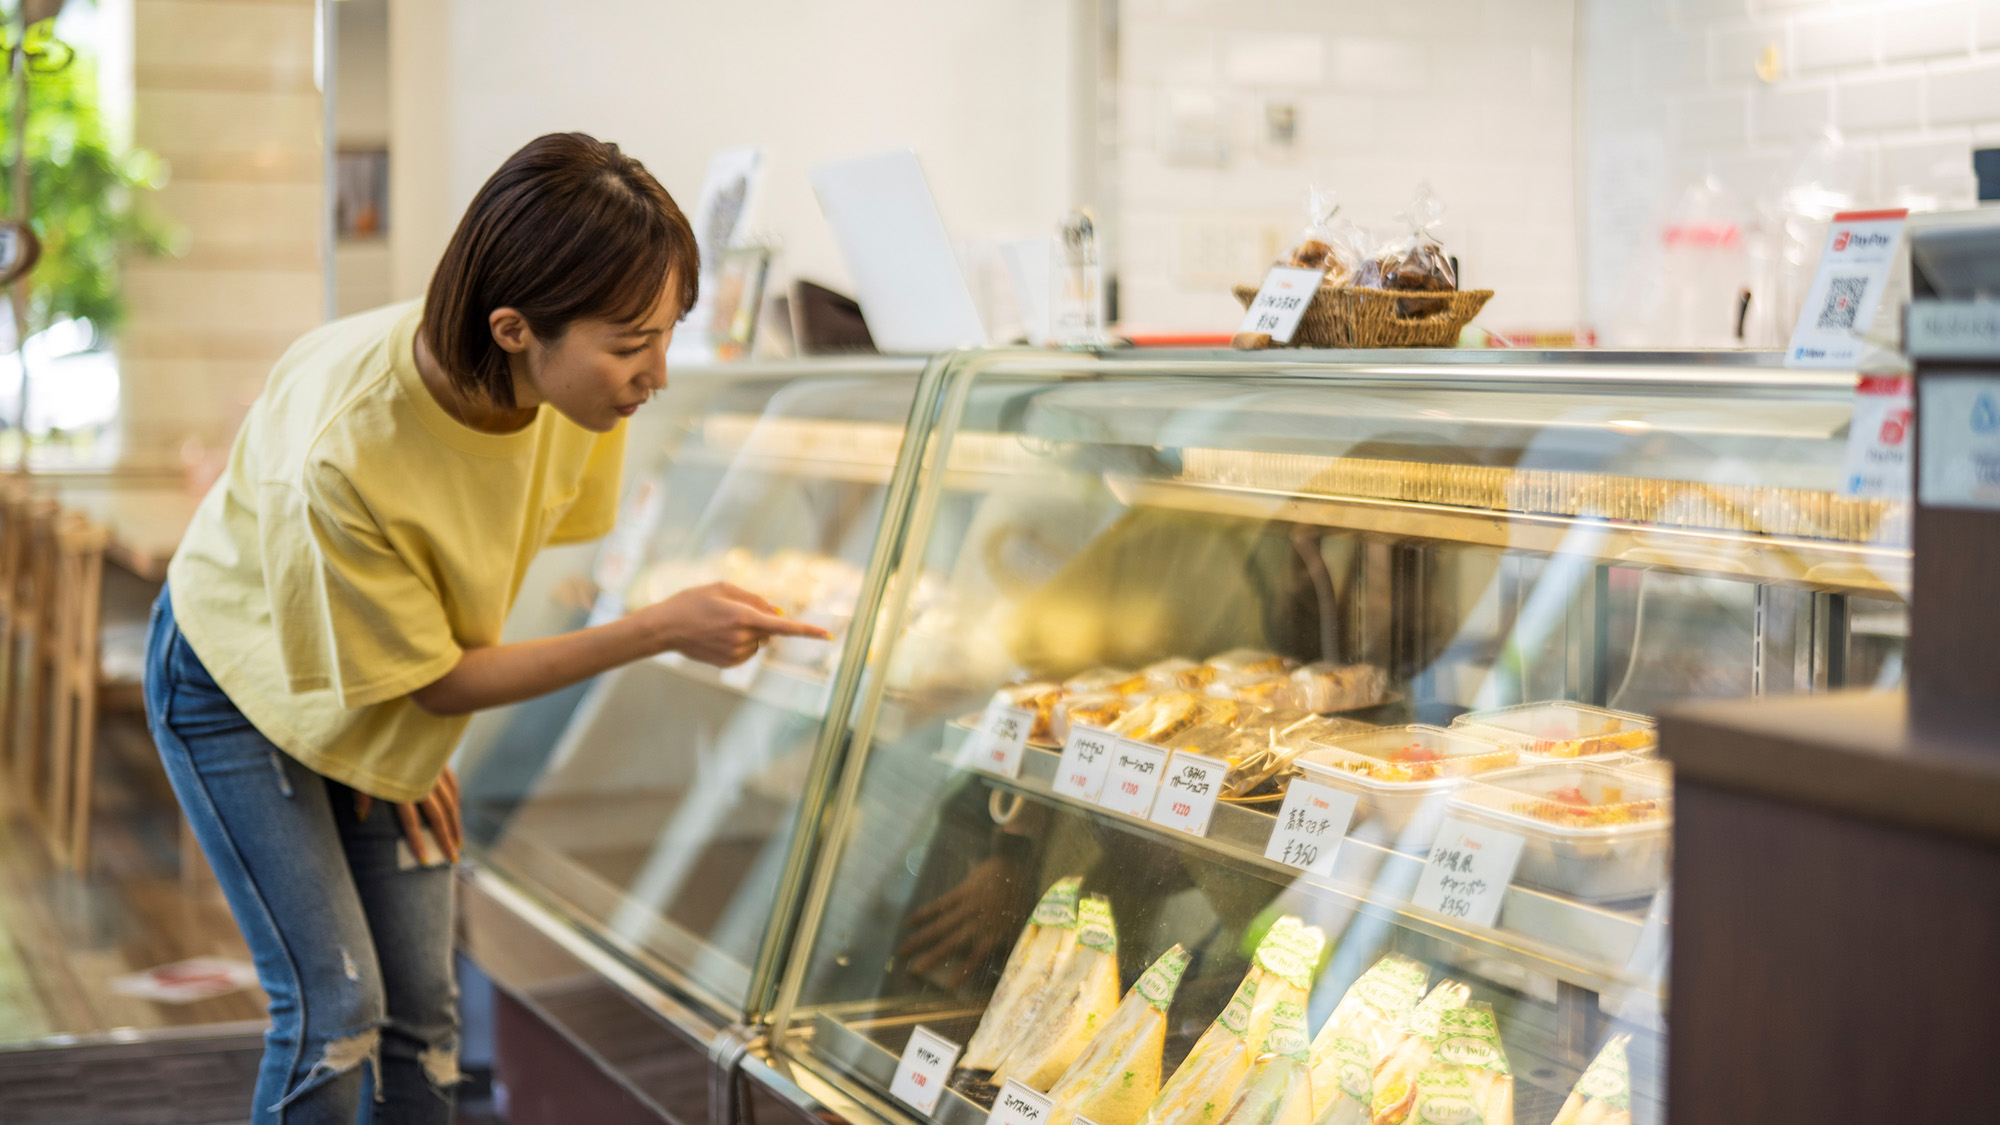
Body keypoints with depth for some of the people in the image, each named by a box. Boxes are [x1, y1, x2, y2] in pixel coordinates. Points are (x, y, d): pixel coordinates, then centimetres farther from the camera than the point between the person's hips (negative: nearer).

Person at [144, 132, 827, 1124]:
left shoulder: (576, 391, -23)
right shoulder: (344, 448, -40)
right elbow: (436, 680, -26)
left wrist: (406, 745, -4)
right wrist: (662, 630, -33)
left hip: (388, 691, 5)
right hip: (240, 679, -5)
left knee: (421, 1012, 3)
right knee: (335, 1008, -11)